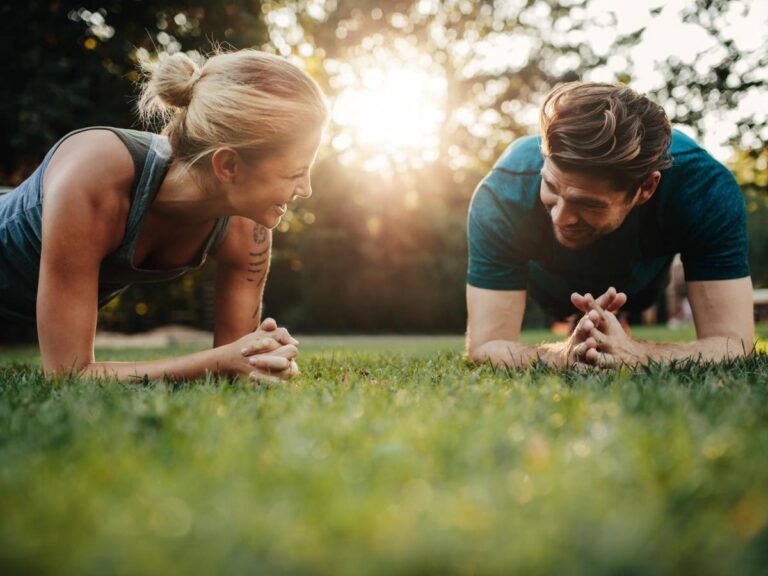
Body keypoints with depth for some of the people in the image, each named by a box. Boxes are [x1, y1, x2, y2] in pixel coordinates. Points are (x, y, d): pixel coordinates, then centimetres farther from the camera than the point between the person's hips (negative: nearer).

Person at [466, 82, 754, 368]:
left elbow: (733, 343, -43)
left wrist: (633, 354, -63)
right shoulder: (503, 194, -45)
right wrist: (564, 355, -64)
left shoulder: (706, 187, -43)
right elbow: (485, 345, -43)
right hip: (548, 287, 0)